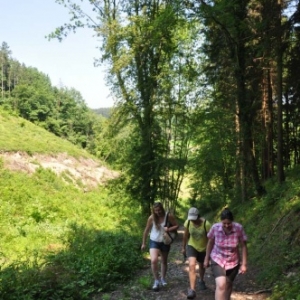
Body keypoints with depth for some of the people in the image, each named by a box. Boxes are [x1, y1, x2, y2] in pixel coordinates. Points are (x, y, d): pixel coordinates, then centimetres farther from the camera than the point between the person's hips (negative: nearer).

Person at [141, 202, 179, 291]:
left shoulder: (169, 216, -16)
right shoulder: (151, 218, -13)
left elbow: (176, 225, -6)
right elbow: (146, 231, -2)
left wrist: (169, 229, -26)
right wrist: (143, 243, 4)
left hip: (165, 242, 1)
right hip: (154, 242, -1)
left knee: (164, 261, 17)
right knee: (154, 260, -20)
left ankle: (163, 278, 39)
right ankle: (156, 281, -3)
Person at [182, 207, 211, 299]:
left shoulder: (206, 224, -29)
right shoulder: (188, 222, -20)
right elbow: (185, 236, -4)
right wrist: (183, 248, 6)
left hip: (203, 248, 0)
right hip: (192, 246, 1)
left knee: (201, 266, 22)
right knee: (191, 265, -21)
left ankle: (201, 281, 53)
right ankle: (192, 290, -23)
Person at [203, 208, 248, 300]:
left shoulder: (239, 228, -23)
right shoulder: (215, 228, -22)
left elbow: (243, 246, -11)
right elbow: (210, 243, -4)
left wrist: (244, 264, -10)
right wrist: (207, 259, 5)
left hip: (233, 262, 2)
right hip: (218, 260, -1)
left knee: (228, 285, 19)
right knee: (221, 285, -21)